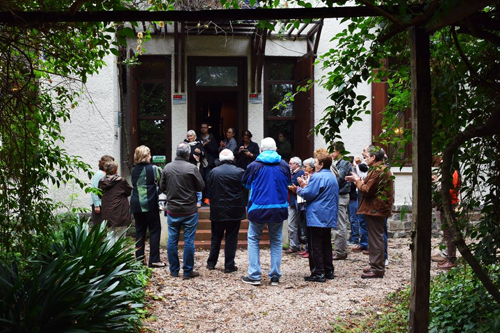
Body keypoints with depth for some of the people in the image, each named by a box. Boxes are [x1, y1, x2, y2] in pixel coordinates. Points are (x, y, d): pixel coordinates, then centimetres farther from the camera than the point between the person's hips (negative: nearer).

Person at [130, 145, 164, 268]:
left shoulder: (134, 170, 9)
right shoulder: (153, 169, -7)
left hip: (136, 205, 5)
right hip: (149, 204, -5)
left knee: (140, 231, 11)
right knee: (155, 230, 2)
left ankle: (139, 258, 11)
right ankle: (154, 260, -1)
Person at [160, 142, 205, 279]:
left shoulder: (167, 167, -3)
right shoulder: (192, 168, -14)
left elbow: (162, 187, 5)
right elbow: (201, 186, -6)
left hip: (172, 210, 3)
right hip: (189, 210, -3)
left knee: (172, 240, 11)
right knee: (189, 241, 4)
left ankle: (174, 270, 18)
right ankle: (187, 271, 9)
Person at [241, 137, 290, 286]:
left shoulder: (254, 166, -7)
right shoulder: (284, 166, -1)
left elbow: (245, 183, 9)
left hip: (258, 209, -2)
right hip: (279, 209, 2)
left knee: (253, 239, 11)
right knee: (276, 241, 13)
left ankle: (254, 276, 6)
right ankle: (275, 276, 13)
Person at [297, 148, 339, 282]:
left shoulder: (317, 177, -16)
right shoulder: (333, 177, 14)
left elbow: (308, 194, -16)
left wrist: (299, 189, 3)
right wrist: (306, 185, 16)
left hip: (316, 218, -9)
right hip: (329, 217, 9)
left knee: (315, 246, -3)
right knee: (326, 245, 15)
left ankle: (318, 273, -3)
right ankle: (328, 271, 19)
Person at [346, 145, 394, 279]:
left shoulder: (378, 171, -18)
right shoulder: (383, 169, 18)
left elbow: (367, 190, -20)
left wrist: (357, 180, -4)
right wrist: (359, 180, 12)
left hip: (375, 209, -11)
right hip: (378, 208, 11)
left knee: (376, 238, -7)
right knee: (376, 238, 16)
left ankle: (377, 269, -3)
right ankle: (375, 265, 24)